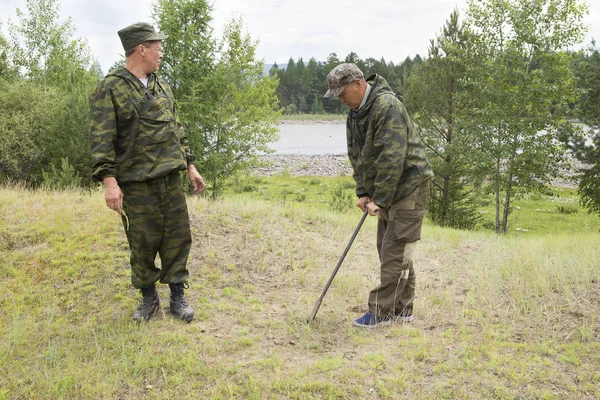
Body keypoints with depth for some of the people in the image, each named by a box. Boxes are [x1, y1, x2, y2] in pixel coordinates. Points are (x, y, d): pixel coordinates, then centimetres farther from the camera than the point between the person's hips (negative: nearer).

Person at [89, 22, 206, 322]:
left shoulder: (161, 87, 14)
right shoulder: (110, 89, -7)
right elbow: (101, 140, -13)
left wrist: (190, 166, 16)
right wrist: (109, 180, -21)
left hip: (171, 179, 6)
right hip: (136, 184, -5)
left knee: (177, 238, 6)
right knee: (143, 244, 4)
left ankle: (177, 296, 18)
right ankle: (148, 298, 22)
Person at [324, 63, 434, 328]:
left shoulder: (388, 107, -21)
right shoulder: (354, 112, 8)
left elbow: (392, 159, -26)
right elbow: (356, 156, 12)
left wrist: (380, 199, -24)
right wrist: (363, 192, 2)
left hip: (409, 187, -10)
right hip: (387, 190, 10)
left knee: (394, 251, -7)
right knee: (387, 249, 12)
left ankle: (382, 311, 1)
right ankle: (401, 310, 22)